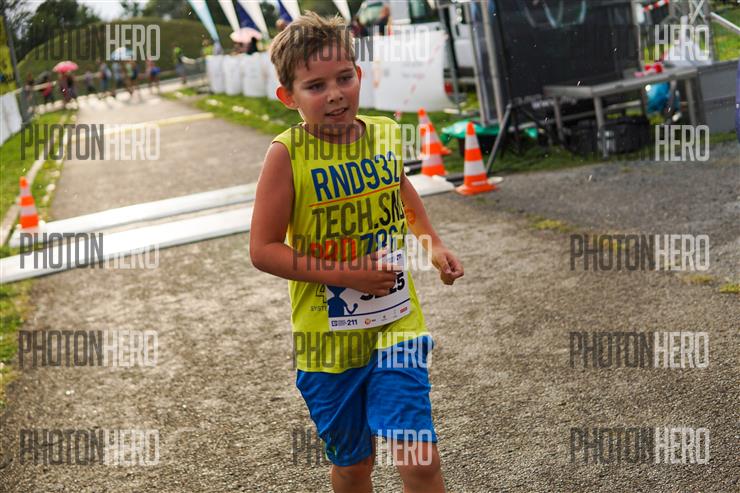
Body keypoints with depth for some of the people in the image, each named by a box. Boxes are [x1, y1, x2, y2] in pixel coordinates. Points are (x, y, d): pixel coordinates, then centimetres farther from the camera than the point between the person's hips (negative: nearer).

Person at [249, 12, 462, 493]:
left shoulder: (385, 134, -1)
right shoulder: (287, 154, -15)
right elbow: (263, 249, -15)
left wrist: (433, 244, 11)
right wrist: (346, 275, -21)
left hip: (397, 324, 2)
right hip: (328, 338, -2)